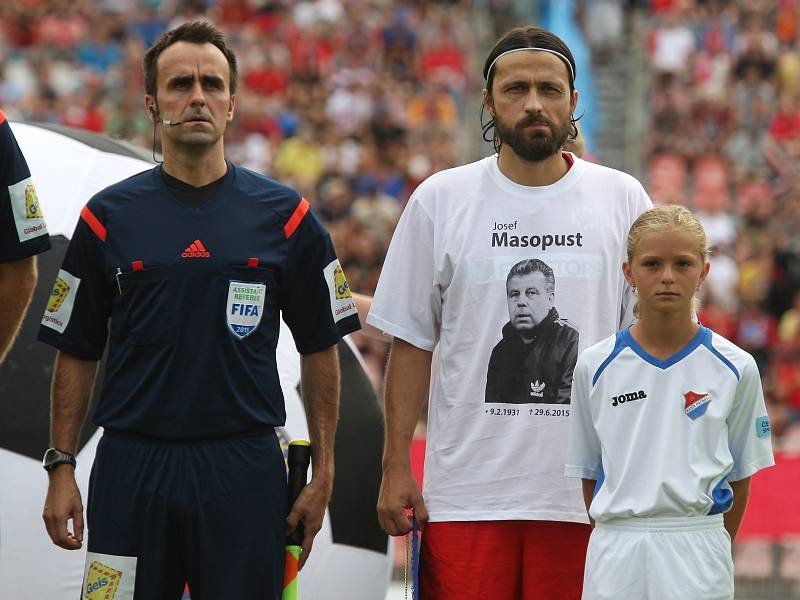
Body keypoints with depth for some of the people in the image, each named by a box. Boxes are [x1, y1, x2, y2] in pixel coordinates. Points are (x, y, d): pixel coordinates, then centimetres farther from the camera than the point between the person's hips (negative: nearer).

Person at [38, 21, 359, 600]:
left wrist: (323, 472, 3)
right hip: (131, 466, 0)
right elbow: (77, 352, 9)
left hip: (245, 468, 0)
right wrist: (61, 468, 2)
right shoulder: (110, 216, 6)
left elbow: (320, 349, 8)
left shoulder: (285, 216, 5)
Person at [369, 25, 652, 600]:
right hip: (465, 490, 0)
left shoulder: (621, 200, 6)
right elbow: (412, 343, 8)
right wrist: (396, 466, 2)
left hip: (583, 491, 0)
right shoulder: (439, 200, 5)